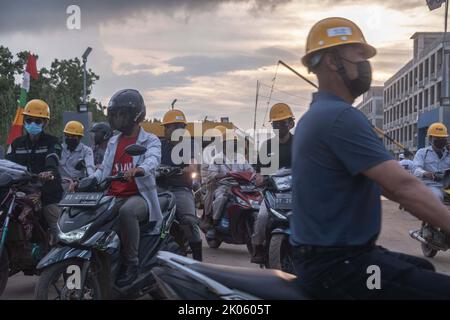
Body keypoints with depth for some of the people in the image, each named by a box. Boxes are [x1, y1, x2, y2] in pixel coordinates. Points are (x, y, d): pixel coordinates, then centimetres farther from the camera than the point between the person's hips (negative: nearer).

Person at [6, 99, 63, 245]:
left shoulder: (52, 142, 3)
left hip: (48, 191, -3)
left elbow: (52, 160, -17)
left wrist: (49, 172, -40)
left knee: (53, 230, -11)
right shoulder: (17, 144, 18)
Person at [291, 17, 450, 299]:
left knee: (424, 270, 28)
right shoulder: (341, 117, -18)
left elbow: (383, 184, 19)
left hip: (326, 254, 11)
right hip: (338, 265, -11)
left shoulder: (318, 115, 16)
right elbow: (402, 186, -24)